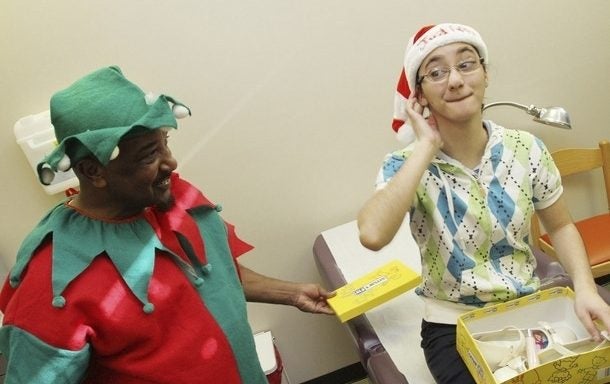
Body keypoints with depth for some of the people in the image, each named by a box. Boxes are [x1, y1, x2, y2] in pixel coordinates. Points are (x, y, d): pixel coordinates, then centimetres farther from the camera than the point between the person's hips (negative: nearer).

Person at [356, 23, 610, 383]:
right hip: (454, 326, -3)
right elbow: (372, 235, -34)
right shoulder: (407, 165, -14)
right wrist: (426, 147, -26)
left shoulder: (527, 149, -5)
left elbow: (561, 227, 8)